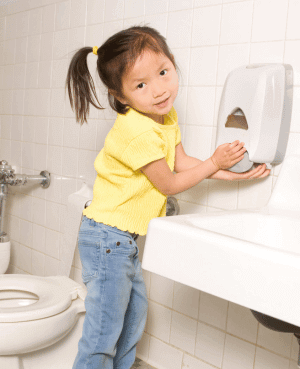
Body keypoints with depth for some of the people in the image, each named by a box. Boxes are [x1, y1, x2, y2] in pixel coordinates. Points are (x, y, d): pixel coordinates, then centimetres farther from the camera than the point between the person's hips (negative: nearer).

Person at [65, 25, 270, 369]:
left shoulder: (166, 114, 3)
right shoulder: (138, 132, -27)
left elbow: (182, 162, 13)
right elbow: (169, 184, -15)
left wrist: (232, 173, 10)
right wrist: (214, 163, -5)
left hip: (124, 237, 10)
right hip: (107, 236, -10)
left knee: (135, 310, 23)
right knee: (104, 331, -3)